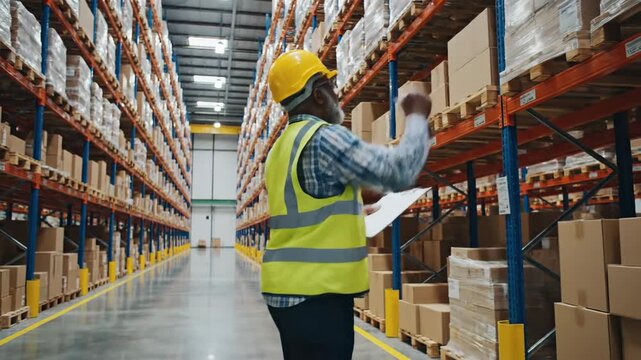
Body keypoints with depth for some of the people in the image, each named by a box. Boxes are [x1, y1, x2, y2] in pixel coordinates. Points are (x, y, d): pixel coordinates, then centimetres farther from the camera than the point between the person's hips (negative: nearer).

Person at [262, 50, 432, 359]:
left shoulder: (281, 148, 15)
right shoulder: (324, 137, -15)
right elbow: (399, 172, -18)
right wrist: (417, 117, -4)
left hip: (289, 288, 10)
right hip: (317, 293, -10)